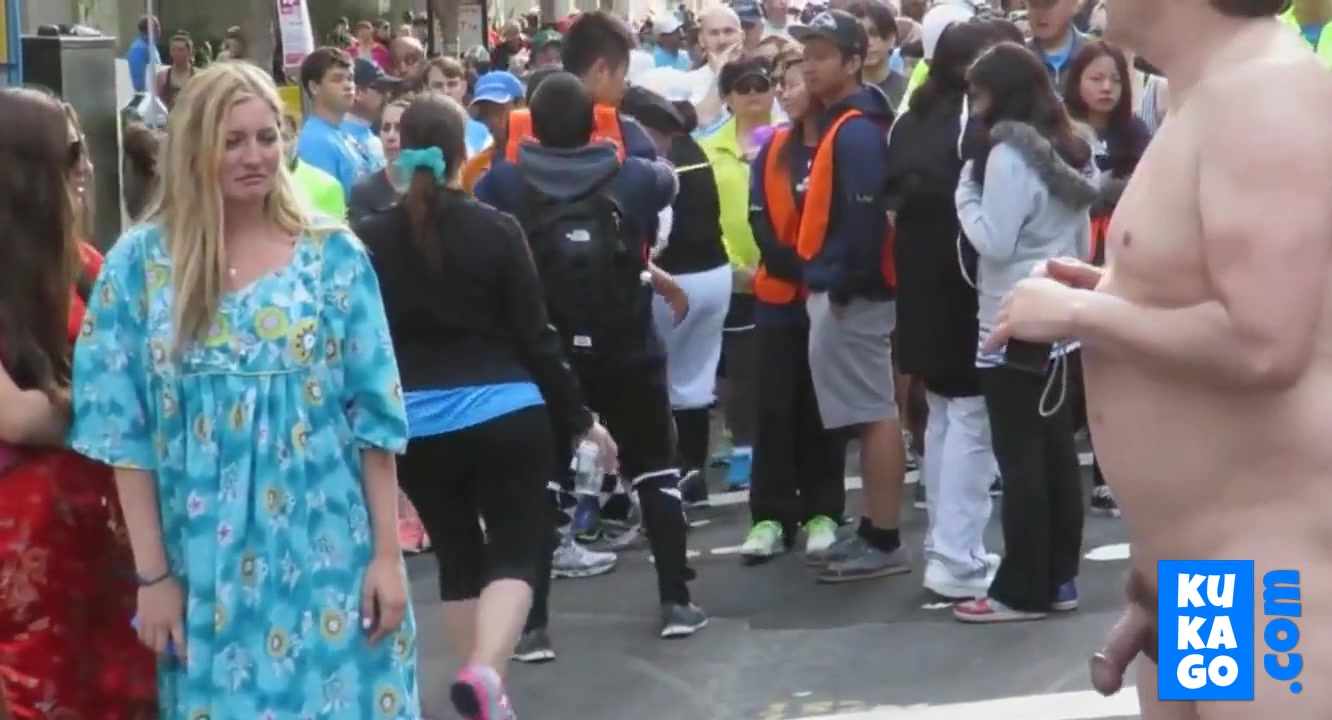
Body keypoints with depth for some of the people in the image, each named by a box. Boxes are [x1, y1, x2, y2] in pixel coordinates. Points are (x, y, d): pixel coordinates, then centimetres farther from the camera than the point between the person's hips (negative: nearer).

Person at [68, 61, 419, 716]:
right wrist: (152, 573, -4)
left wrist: (387, 555, -3)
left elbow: (375, 412, 1)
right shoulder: (140, 260, -1)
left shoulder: (334, 256, 0)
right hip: (202, 568, 0)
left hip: (326, 558, 0)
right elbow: (121, 424, -1)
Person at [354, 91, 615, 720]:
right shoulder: (496, 230, -5)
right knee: (515, 552, 2)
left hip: (415, 425, 2)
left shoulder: (369, 240, -1)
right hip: (505, 413, -2)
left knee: (458, 555, 17)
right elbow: (534, 335, -3)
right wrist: (579, 419, 6)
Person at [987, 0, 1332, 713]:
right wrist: (1113, 294, 10)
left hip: (1271, 572, -10)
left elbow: (1263, 343, -27)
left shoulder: (1264, 91, -19)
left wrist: (1077, 315, -15)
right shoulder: (1213, 97, 12)